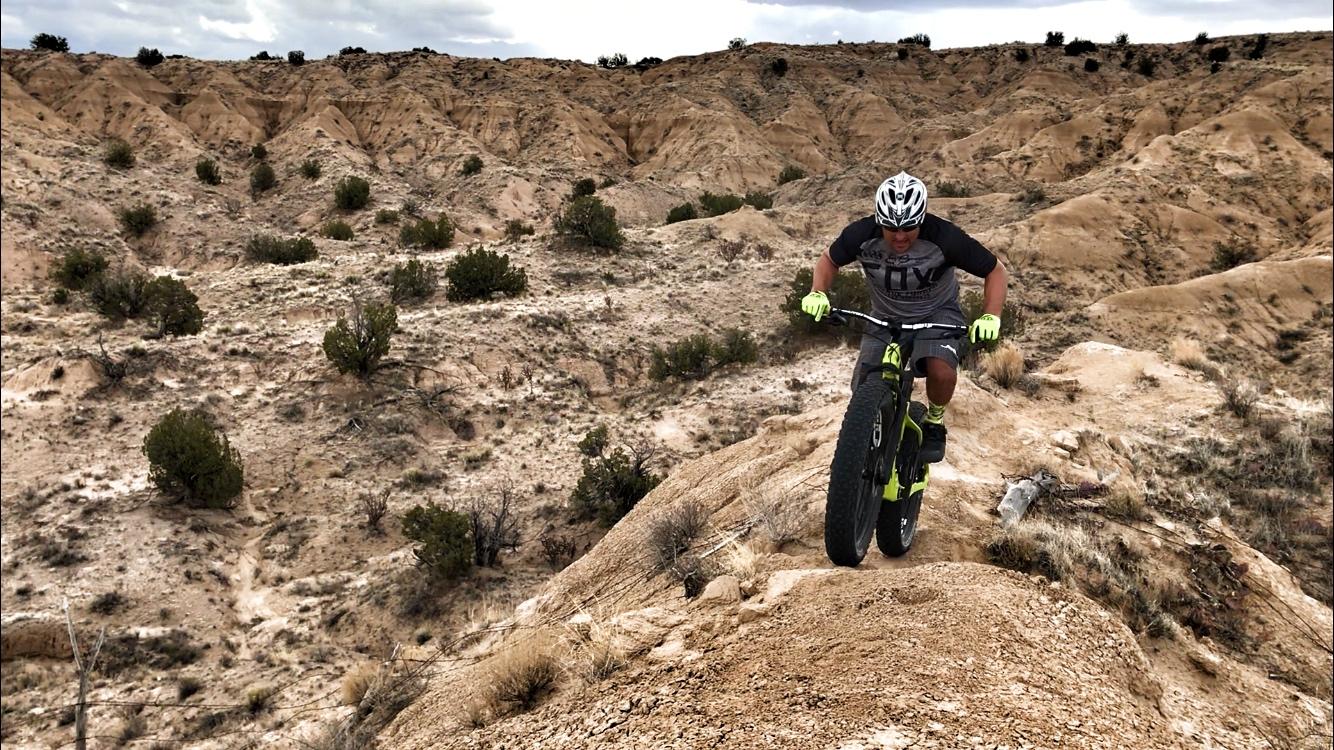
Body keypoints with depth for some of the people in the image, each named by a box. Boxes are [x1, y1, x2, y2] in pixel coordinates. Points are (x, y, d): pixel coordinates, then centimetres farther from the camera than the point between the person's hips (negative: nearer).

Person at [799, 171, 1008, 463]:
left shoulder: (944, 238, -30)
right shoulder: (861, 235, -25)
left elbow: (996, 270, -18)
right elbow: (829, 260, -4)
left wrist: (991, 316, -33)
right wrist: (817, 293, -23)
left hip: (936, 313, -2)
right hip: (885, 317, 2)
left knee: (941, 371, -30)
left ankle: (934, 422, 3)